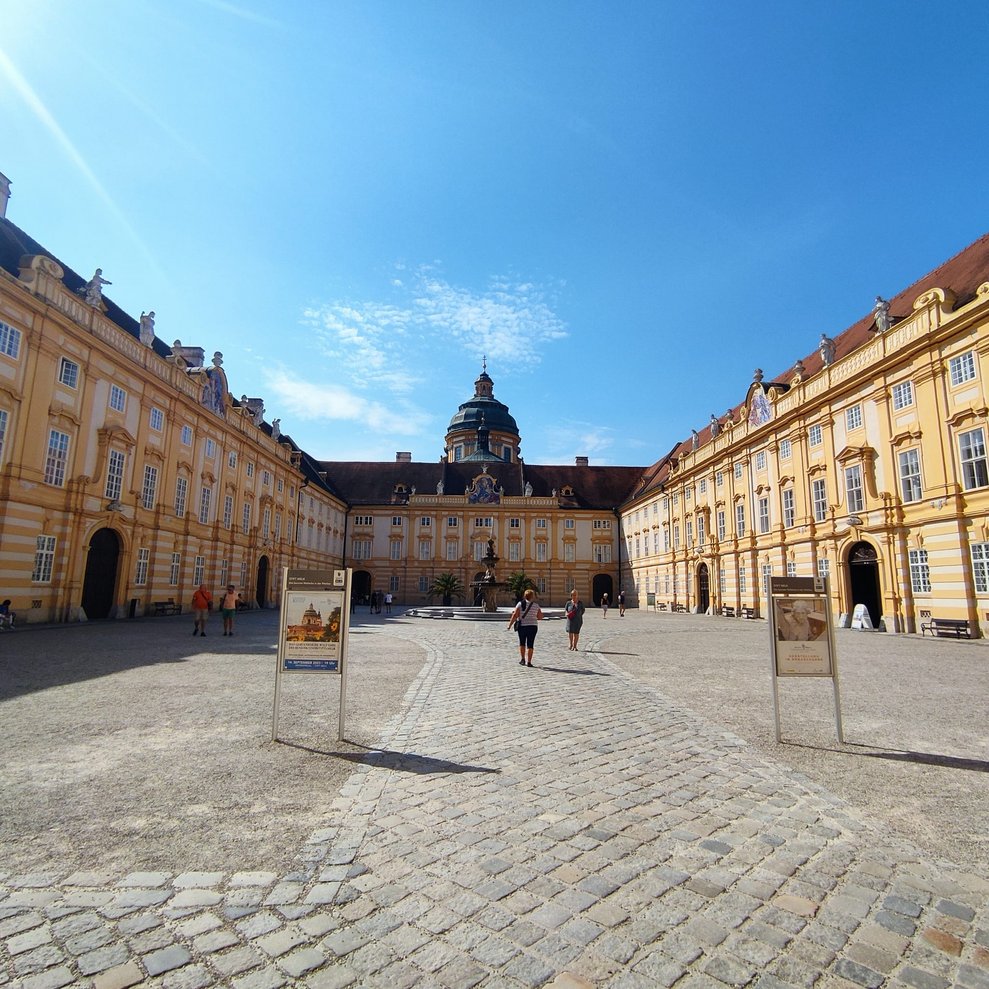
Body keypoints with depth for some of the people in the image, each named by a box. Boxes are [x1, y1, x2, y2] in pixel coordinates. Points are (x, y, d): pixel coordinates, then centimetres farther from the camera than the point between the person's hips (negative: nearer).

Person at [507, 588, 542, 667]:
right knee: (530, 644, 5)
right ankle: (528, 662, 4)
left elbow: (515, 615, -8)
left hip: (522, 626, 0)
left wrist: (510, 624, -3)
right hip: (533, 626, 0)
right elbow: (540, 616, 6)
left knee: (522, 643, 17)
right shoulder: (536, 605, 0)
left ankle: (522, 658, 12)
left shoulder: (520, 604, -3)